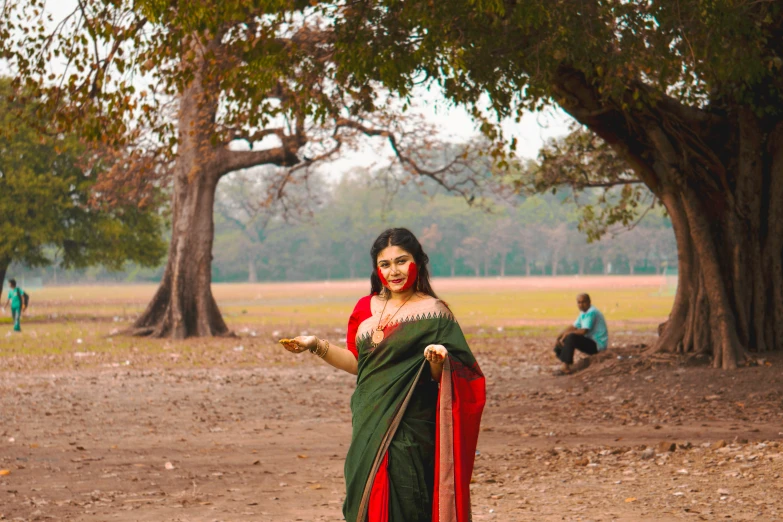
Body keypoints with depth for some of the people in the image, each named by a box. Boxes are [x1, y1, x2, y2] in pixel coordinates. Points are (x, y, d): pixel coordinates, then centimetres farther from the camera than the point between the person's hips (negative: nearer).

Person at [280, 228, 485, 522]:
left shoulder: (432, 312, -6)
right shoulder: (366, 308, 10)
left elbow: (439, 376, -8)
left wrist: (438, 361, -29)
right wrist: (317, 346, 7)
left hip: (409, 432, -6)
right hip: (369, 427, 6)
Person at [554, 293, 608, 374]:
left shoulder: (591, 313, -19)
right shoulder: (583, 313, 12)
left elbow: (583, 331, -27)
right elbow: (574, 327, 14)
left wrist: (566, 333, -14)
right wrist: (560, 335, -1)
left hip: (597, 344, -11)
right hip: (590, 341, 11)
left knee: (571, 337, -29)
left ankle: (566, 367, -26)